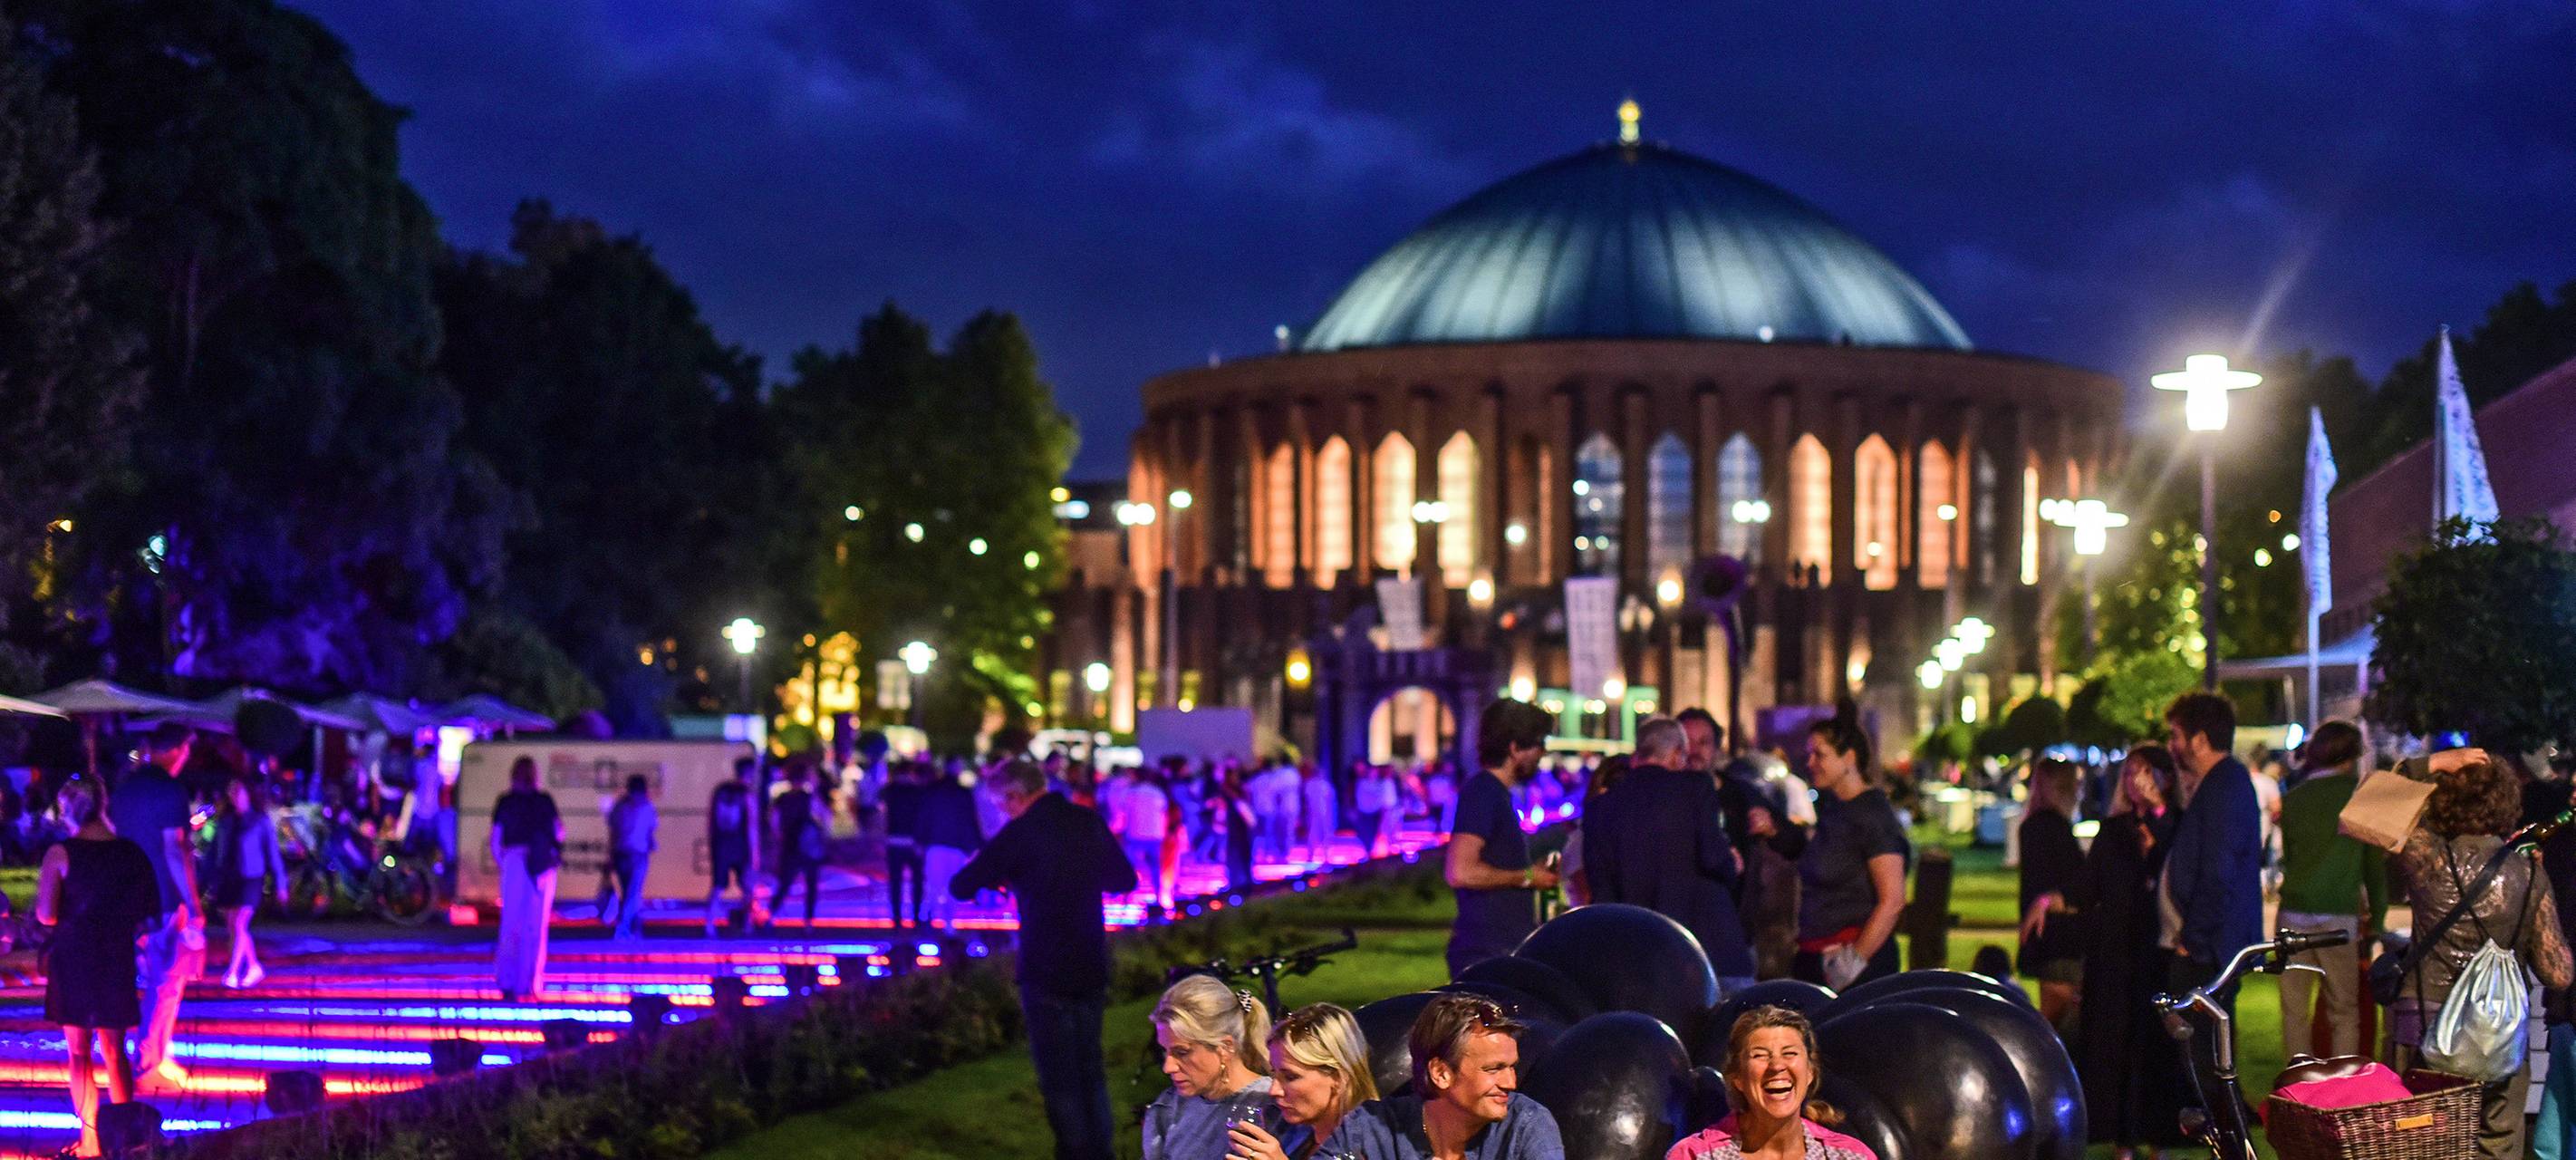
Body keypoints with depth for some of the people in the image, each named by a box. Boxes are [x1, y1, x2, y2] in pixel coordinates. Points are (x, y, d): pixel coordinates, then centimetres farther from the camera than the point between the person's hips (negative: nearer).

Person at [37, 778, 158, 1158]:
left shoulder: (61, 854, -11)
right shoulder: (131, 852, -1)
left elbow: (45, 915, -15)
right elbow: (150, 910, 5)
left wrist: (73, 916, 5)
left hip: (72, 959, -3)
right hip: (117, 960, 3)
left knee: (79, 1053, 7)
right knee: (115, 1053, 14)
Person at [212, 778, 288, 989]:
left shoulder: (261, 821, 1)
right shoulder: (224, 821, 10)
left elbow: (272, 853, 3)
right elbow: (215, 851, 13)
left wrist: (280, 884, 2)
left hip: (250, 879, -4)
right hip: (226, 880, 4)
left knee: (239, 925, -15)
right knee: (236, 929, 7)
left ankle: (232, 973, -17)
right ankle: (254, 968, 20)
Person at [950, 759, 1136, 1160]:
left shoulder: (1020, 833, -15)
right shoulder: (1089, 822, 2)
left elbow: (961, 887, -11)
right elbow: (1124, 879, 15)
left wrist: (982, 866, 10)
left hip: (1046, 973, -6)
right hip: (1093, 969, 6)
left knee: (1059, 1079, 4)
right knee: (1091, 1072, 16)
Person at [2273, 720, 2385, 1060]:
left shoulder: (2292, 799, 10)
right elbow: (2374, 860, 3)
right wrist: (2376, 915, 12)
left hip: (2294, 913, 3)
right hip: (2339, 915, -3)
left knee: (2294, 1009, 7)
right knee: (2344, 1011, 3)